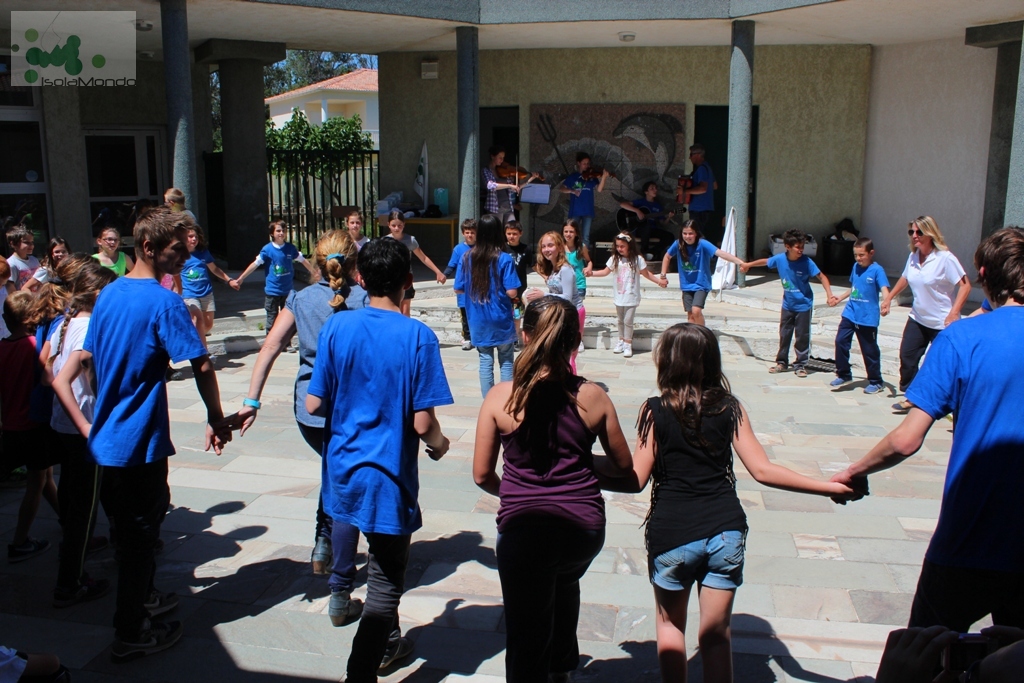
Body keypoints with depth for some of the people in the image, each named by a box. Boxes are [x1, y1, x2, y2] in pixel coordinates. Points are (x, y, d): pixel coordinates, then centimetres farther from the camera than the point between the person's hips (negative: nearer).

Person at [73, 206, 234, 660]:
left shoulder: (109, 294, 7)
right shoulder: (164, 302, -18)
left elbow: (83, 360, 14)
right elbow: (201, 367, -22)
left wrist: (87, 426, 19)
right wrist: (217, 420, -9)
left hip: (105, 439, 8)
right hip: (139, 443, -8)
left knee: (131, 528, 23)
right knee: (140, 534, 5)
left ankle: (142, 598, 41)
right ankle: (130, 635, 16)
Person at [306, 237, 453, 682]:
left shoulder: (336, 328, -6)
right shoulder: (418, 337, -16)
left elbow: (314, 404, -4)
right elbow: (422, 422, -18)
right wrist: (440, 444, 4)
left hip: (345, 469, 6)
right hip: (389, 476, -5)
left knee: (384, 559, 28)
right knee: (385, 584, 8)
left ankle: (388, 645, 46)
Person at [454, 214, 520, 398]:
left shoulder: (467, 257, -4)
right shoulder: (504, 259, -14)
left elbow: (458, 289, 1)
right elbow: (512, 293, -16)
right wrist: (500, 289, 5)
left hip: (478, 321, 3)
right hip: (501, 320, -3)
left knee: (485, 361, 11)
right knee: (506, 361, 11)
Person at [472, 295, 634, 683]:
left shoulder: (500, 396, -10)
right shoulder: (593, 397, -6)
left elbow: (482, 475, -3)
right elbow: (622, 465, 7)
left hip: (523, 529, -3)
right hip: (585, 527, 4)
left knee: (526, 645, 11)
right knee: (564, 581, 37)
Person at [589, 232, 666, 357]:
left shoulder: (637, 259, -8)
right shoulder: (614, 259, -1)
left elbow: (646, 273, 1)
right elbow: (605, 272, 3)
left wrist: (659, 281, -5)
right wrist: (591, 273, -7)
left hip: (631, 297, -4)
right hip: (619, 296, 4)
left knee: (628, 321, -3)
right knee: (620, 320, 15)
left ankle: (628, 345, 6)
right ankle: (621, 341, 28)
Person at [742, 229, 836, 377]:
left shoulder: (806, 262, -19)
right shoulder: (780, 259, -11)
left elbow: (822, 277, -13)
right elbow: (765, 261, 9)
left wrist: (829, 295, -25)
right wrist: (748, 265, 24)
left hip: (804, 305, -3)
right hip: (788, 305, 3)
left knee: (802, 337, 3)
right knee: (784, 335, 11)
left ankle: (800, 365, 14)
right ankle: (781, 362, 25)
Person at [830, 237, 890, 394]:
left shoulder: (877, 270, -11)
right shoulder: (856, 267, 9)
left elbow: (884, 289, -23)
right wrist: (841, 297, 27)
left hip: (868, 318, -5)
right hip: (850, 313, 6)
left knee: (870, 350, 4)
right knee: (841, 341, -5)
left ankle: (876, 382, 20)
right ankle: (844, 374, 12)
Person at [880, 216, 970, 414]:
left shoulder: (945, 258, -17)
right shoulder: (913, 256, 3)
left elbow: (965, 285, -18)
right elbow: (904, 279, 22)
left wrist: (953, 313, -26)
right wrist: (888, 298, 23)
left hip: (942, 323, -6)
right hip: (917, 319, 6)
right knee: (907, 357, 3)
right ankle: (911, 398, 16)